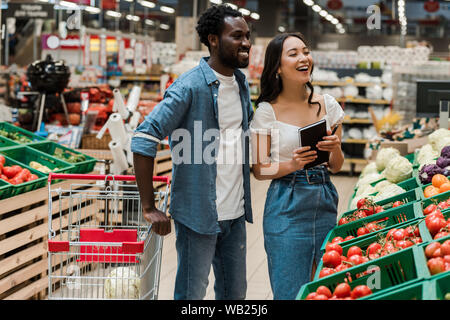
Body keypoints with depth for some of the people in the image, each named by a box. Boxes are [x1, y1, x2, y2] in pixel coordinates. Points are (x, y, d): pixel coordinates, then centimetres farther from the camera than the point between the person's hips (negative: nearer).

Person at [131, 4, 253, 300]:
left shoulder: (241, 84, 9)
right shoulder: (190, 87, -14)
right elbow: (143, 141, -18)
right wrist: (149, 208, -18)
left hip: (235, 213, 7)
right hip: (198, 214, -7)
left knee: (235, 292, 14)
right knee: (192, 294, 1)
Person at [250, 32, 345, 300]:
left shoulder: (327, 105, 6)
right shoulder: (267, 111, -5)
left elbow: (336, 167, 11)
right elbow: (260, 170, -3)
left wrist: (335, 149, -11)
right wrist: (292, 164, -20)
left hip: (325, 201, 4)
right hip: (287, 205, -4)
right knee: (290, 292, -2)